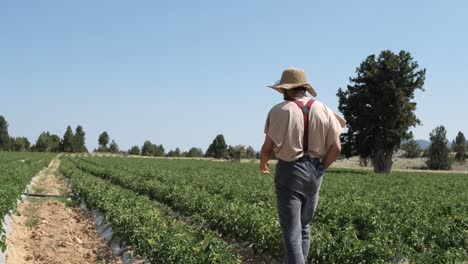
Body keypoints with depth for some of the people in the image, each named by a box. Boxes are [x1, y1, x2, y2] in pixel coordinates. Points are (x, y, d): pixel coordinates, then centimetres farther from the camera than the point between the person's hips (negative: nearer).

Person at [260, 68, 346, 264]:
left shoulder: (279, 111, -9)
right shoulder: (322, 110, 2)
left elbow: (268, 147, -9)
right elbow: (336, 147, -1)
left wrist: (262, 164, 12)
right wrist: (321, 168, 13)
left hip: (289, 172, -5)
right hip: (313, 174, 5)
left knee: (291, 232, -3)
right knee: (304, 227, 21)